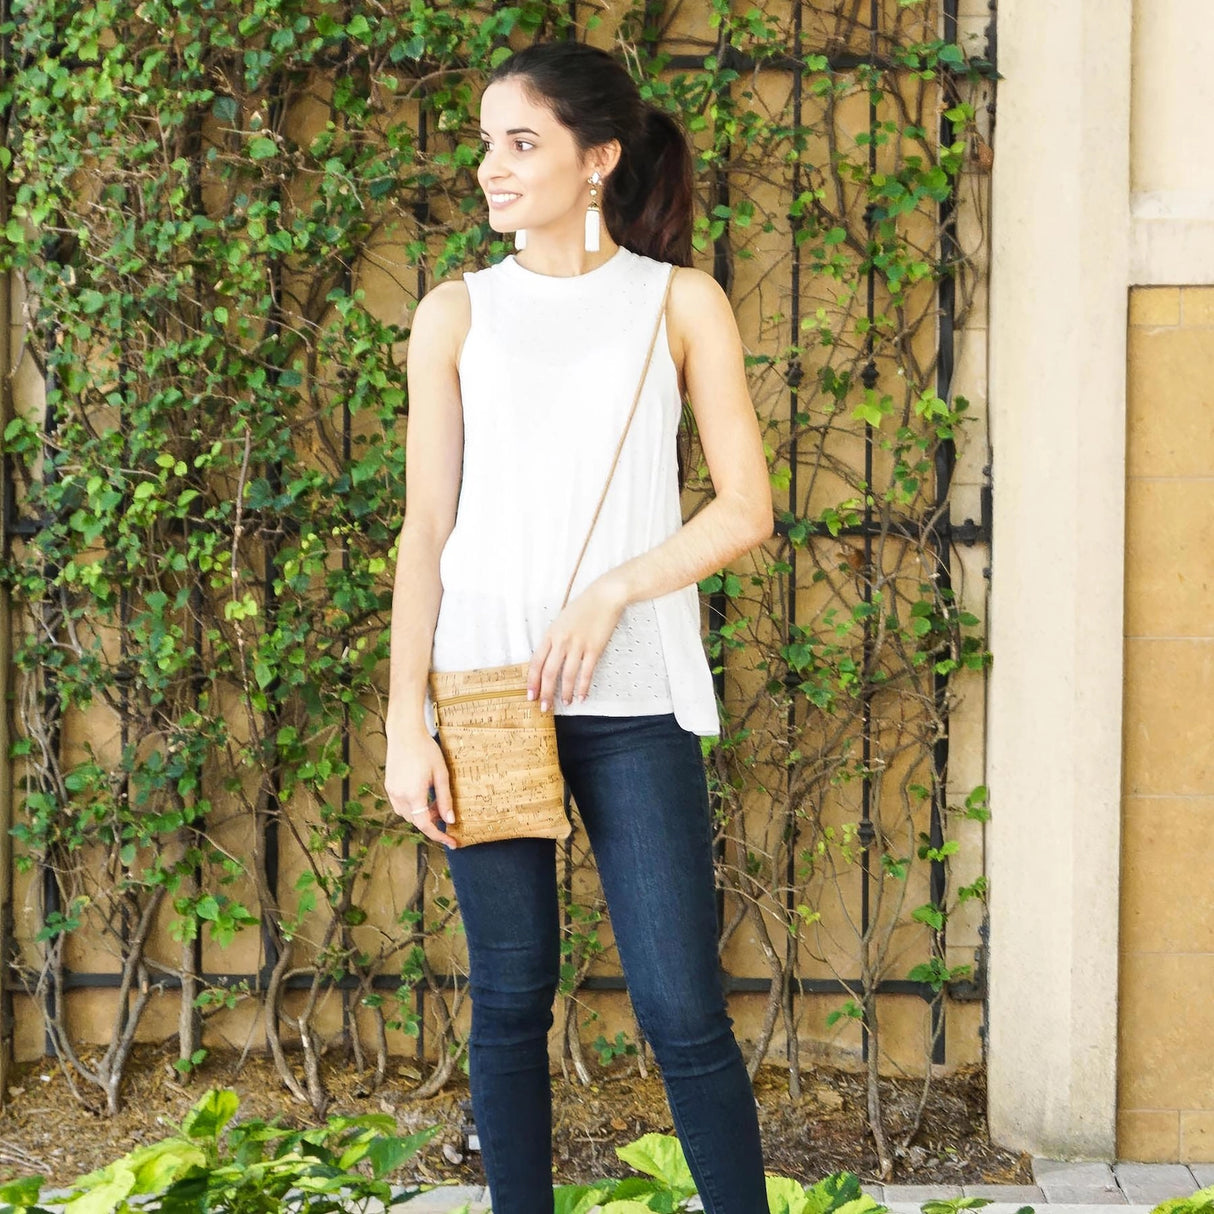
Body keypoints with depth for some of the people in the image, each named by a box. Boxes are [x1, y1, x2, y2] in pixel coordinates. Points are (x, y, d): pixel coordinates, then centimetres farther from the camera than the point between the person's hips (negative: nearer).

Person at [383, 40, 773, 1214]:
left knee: (681, 1008, -4)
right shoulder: (456, 314, 9)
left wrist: (609, 596, -11)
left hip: (631, 696, -1)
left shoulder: (681, 304, 6)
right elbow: (426, 527, 6)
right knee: (510, 998, 6)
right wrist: (407, 723, -1)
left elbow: (747, 508, 3)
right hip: (483, 685, 1)